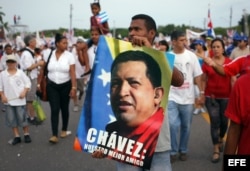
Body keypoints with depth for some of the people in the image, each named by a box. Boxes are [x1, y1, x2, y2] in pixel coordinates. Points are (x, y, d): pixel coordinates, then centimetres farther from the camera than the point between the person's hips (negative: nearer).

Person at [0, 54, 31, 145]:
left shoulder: (20, 73, -1)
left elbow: (28, 83, 1)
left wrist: (24, 92, -11)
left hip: (19, 100, -2)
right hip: (8, 101, 2)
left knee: (22, 118, 2)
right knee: (11, 119, 6)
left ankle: (26, 134, 19)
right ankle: (17, 136, 17)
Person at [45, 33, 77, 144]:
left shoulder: (69, 55, -6)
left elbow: (72, 73, -8)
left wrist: (74, 87, -13)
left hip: (65, 86, 0)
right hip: (52, 86, 0)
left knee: (64, 108, 11)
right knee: (54, 110, -5)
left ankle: (64, 130, 30)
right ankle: (54, 135, -5)